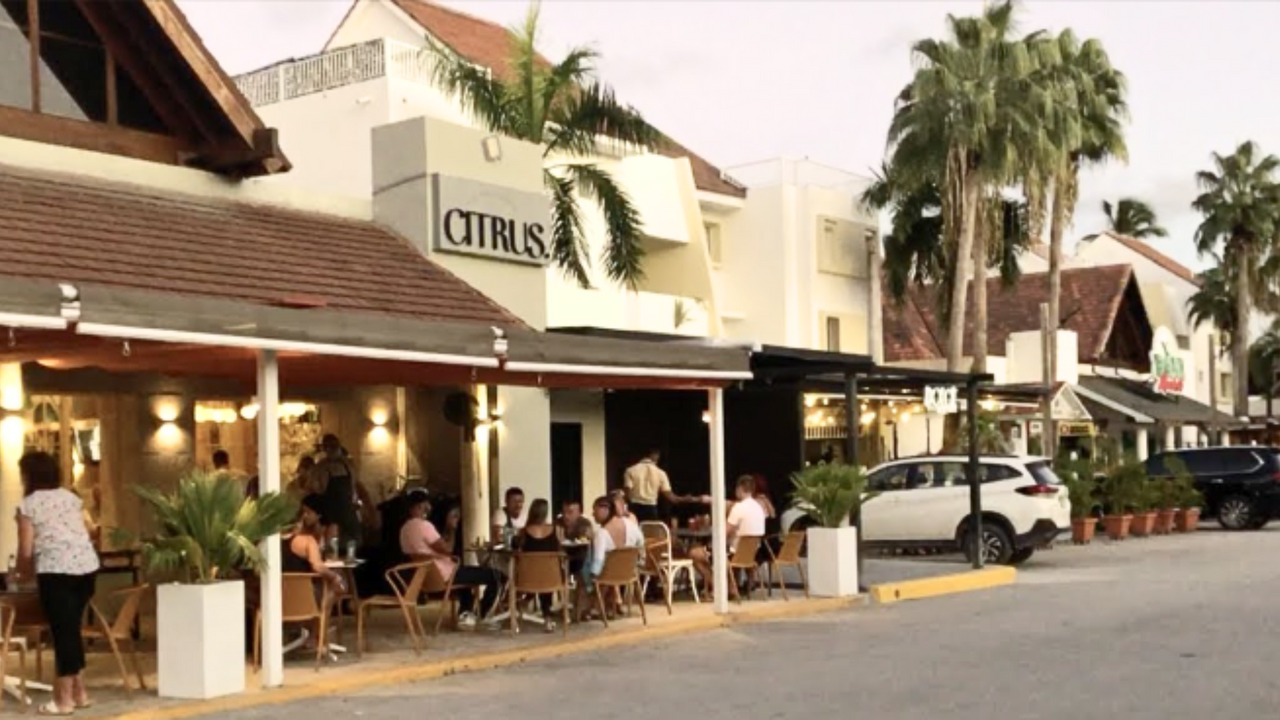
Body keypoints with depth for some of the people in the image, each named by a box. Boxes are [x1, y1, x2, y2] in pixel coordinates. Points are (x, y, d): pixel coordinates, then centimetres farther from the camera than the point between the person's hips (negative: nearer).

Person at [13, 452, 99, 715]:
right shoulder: (72, 497, 18)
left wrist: (21, 573, 23)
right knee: (72, 627, 16)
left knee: (62, 630, -1)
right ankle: (79, 692, 21)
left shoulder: (28, 505, 2)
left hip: (56, 570, -6)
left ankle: (65, 699, 3)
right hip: (87, 566, 6)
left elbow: (26, 550, 2)